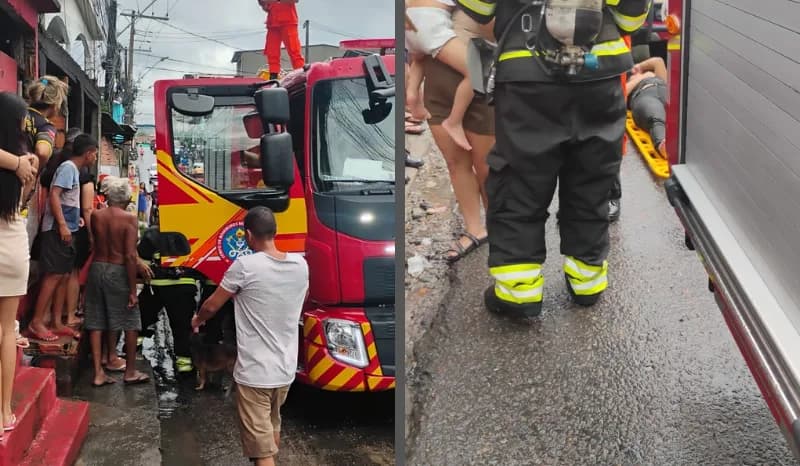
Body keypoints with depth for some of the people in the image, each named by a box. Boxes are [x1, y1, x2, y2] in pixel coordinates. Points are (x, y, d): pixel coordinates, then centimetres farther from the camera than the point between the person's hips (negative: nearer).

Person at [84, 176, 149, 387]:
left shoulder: (96, 216, 2)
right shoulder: (129, 219, -12)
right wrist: (133, 290, -13)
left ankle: (98, 373, 8)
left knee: (96, 322, 9)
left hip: (97, 268, 5)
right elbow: (130, 256, -16)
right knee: (130, 322, 9)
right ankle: (130, 372, 17)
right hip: (118, 271, -5)